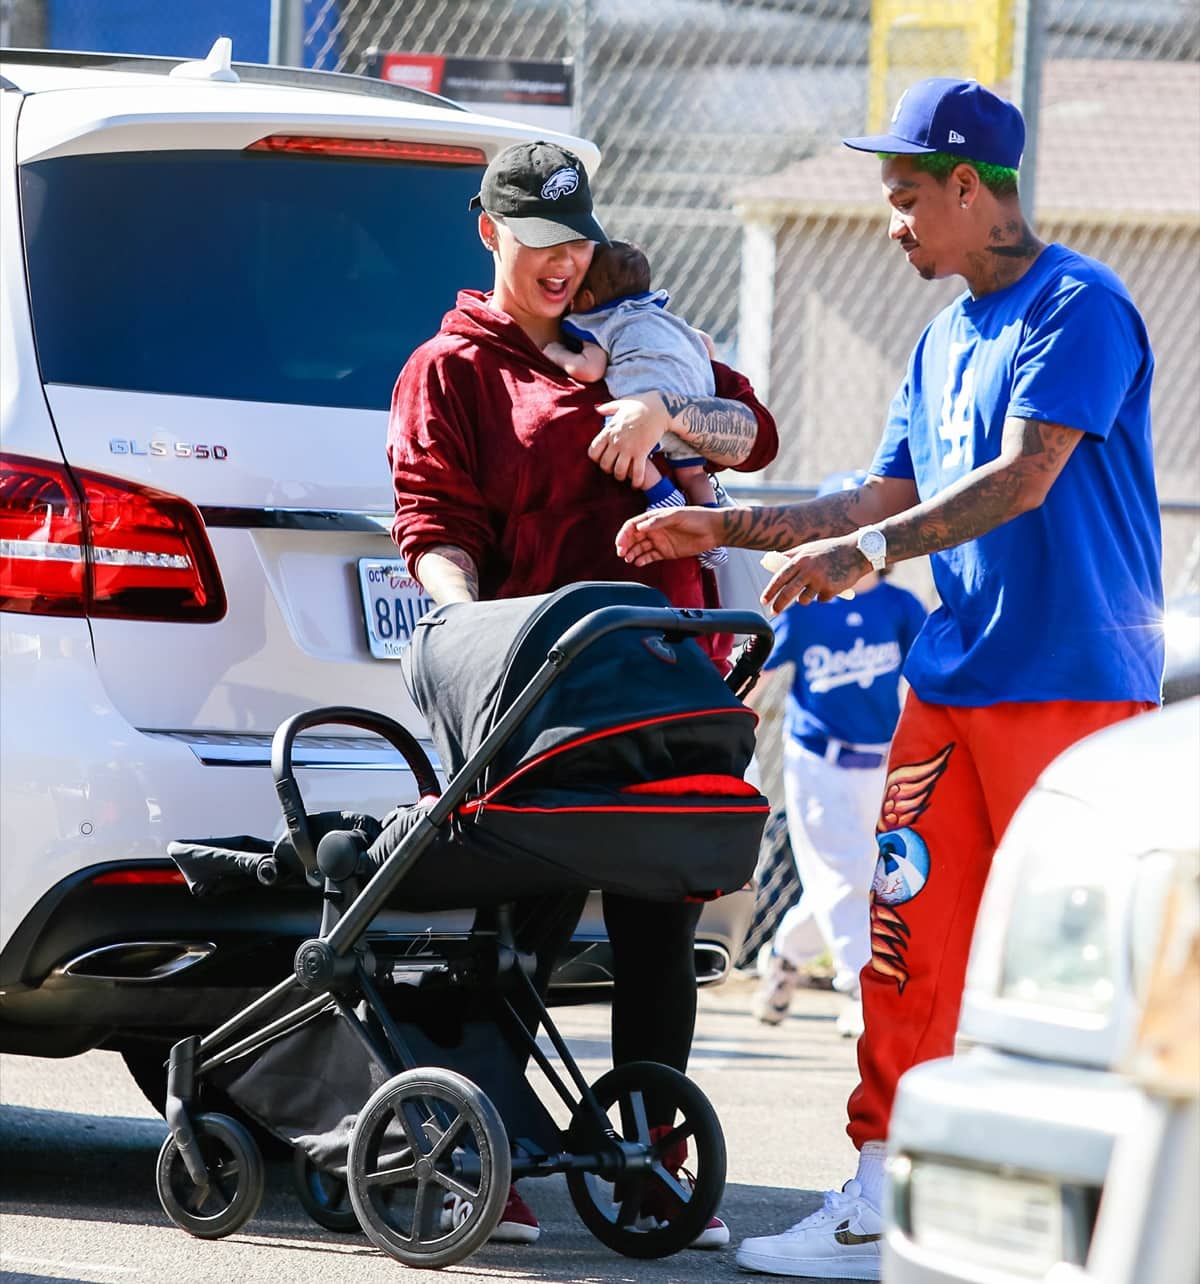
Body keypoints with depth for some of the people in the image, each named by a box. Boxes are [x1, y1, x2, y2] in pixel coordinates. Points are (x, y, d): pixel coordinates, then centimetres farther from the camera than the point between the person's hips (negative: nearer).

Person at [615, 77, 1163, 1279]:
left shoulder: (1080, 310, -10)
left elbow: (1025, 478, -21)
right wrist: (723, 529, 15)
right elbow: (887, 500, 22)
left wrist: (866, 553, -27)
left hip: (1076, 681, -8)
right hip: (951, 680, 8)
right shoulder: (943, 343, 17)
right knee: (909, 937, 2)